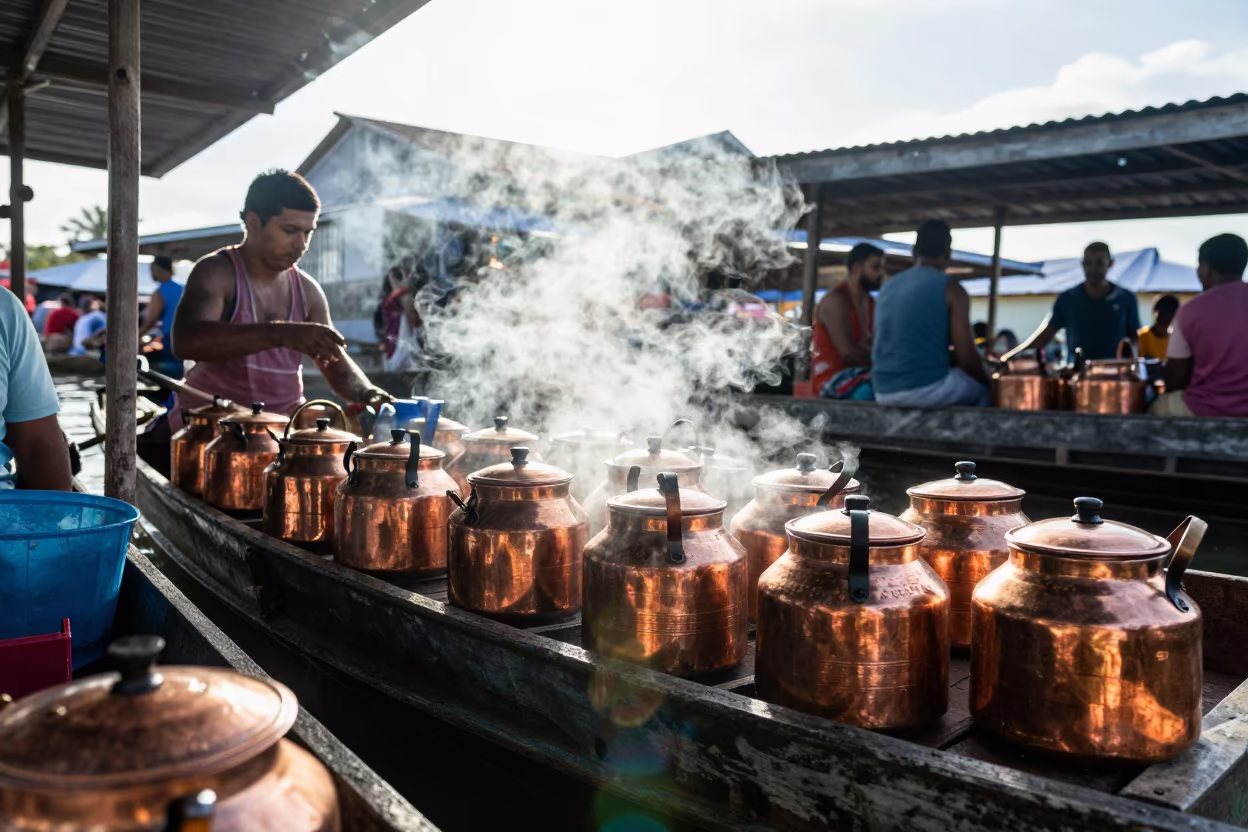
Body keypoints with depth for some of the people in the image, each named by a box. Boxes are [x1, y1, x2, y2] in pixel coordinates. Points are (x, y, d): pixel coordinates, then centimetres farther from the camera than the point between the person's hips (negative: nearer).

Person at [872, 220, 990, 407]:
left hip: (884, 392, 7)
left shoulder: (888, 287, 14)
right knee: (983, 386, 22)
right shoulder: (951, 290, -5)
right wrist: (986, 380, 13)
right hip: (927, 388, -6)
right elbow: (966, 357, -9)